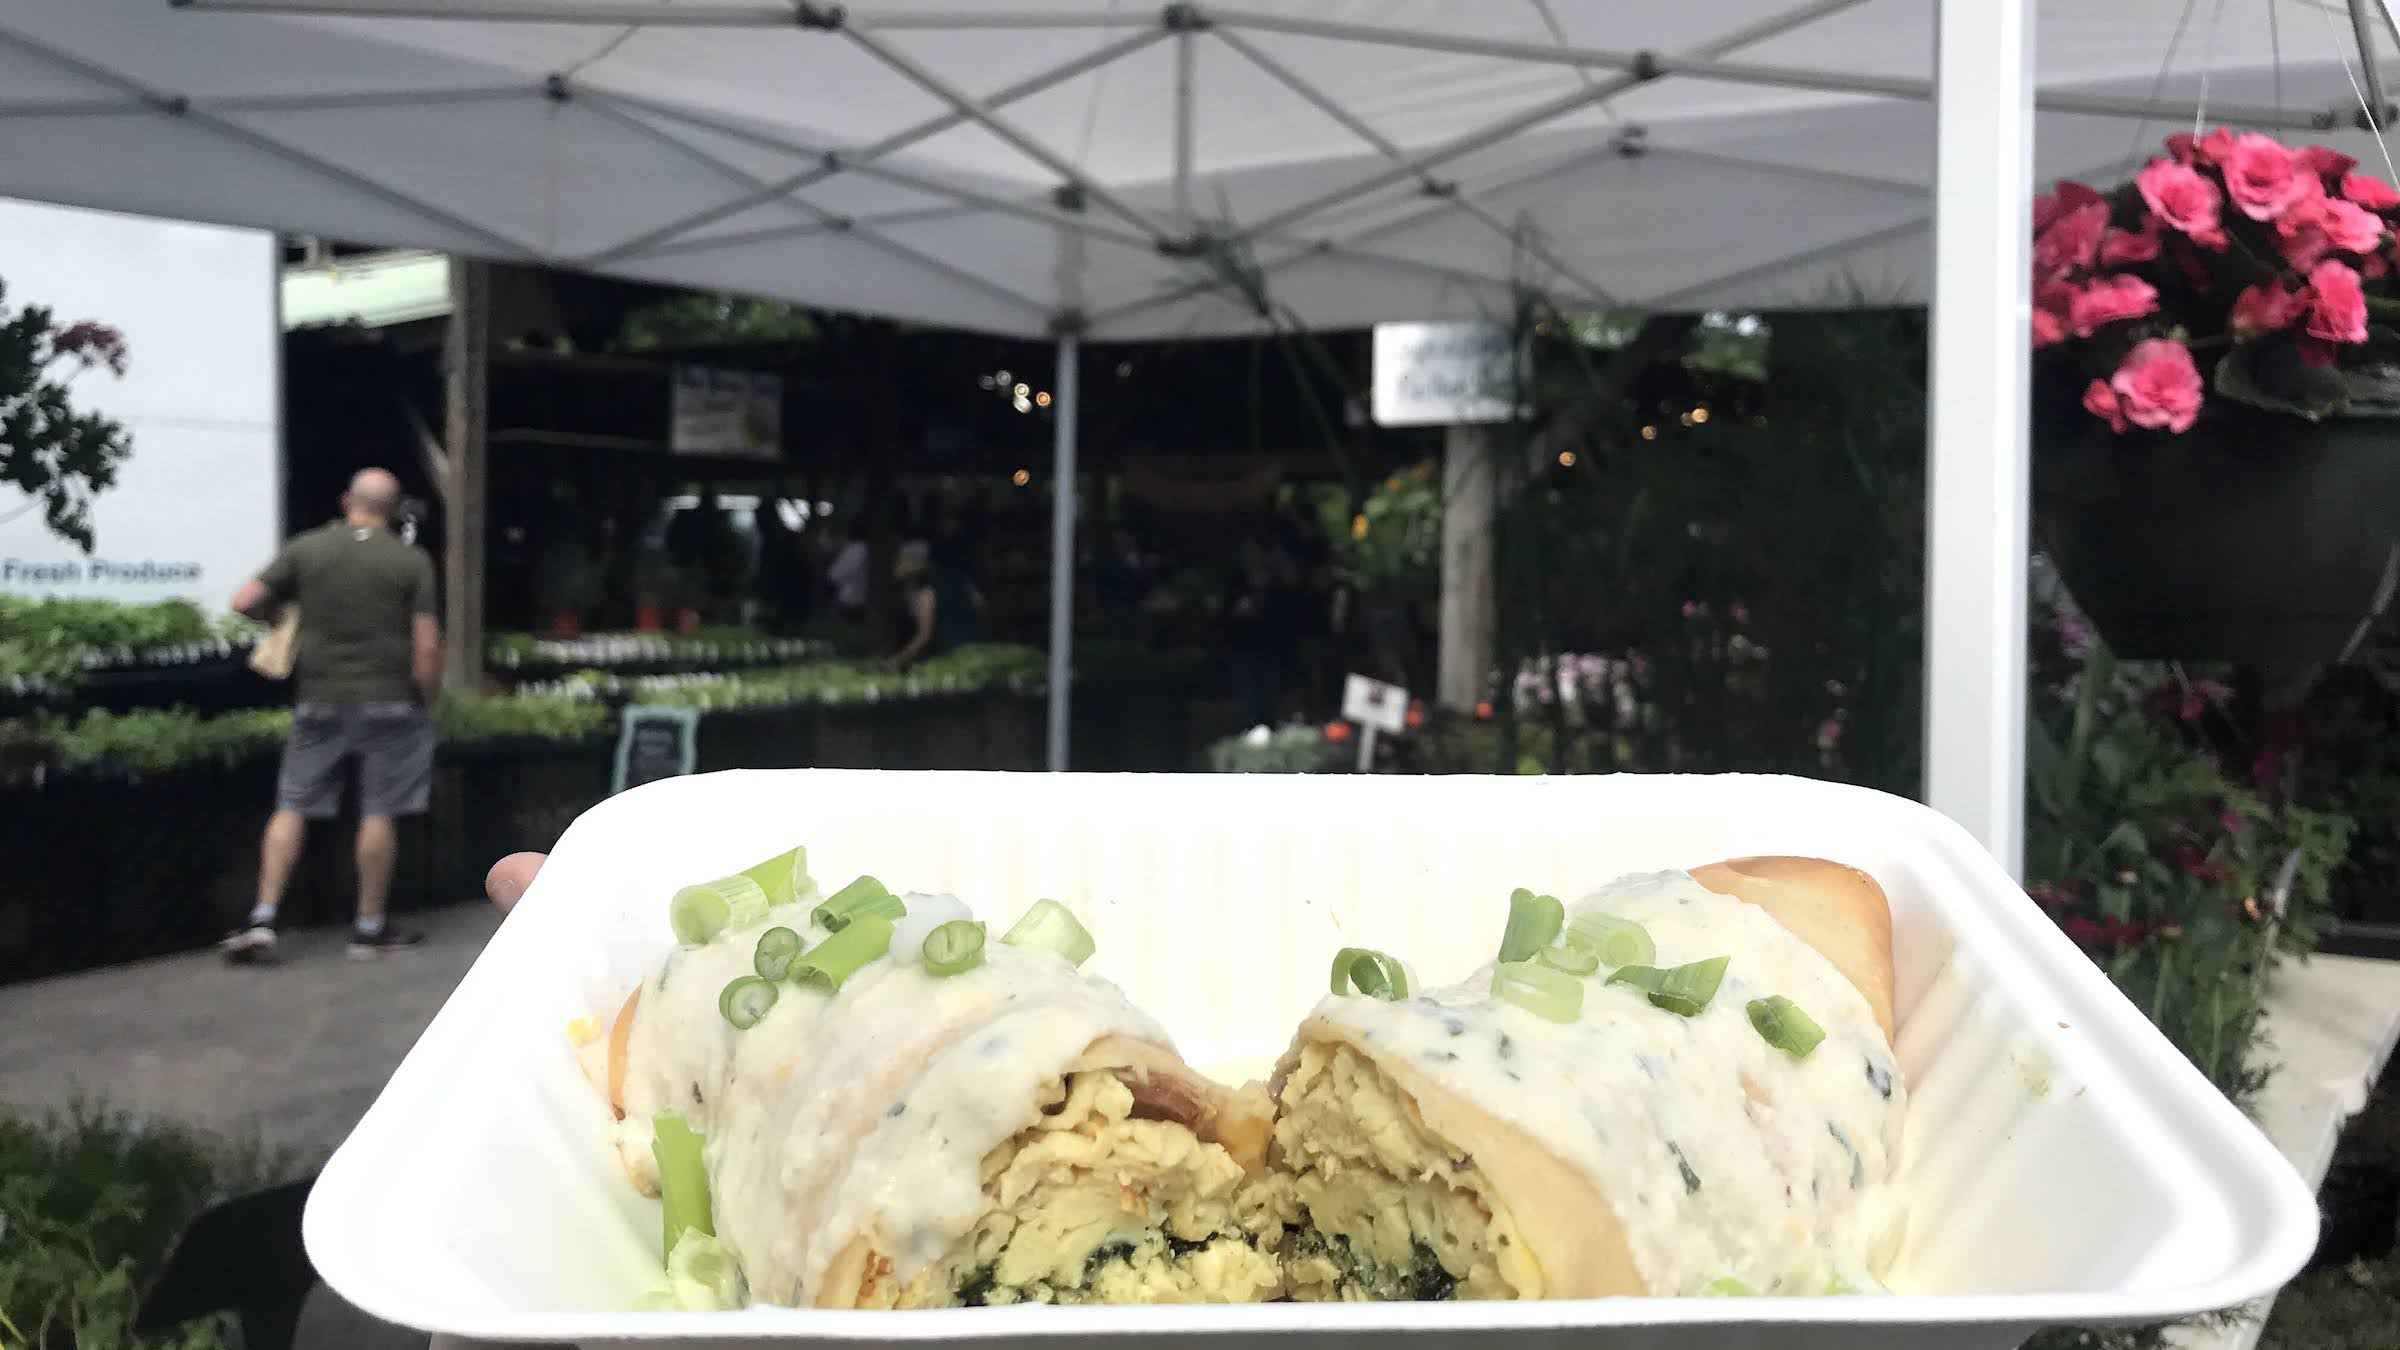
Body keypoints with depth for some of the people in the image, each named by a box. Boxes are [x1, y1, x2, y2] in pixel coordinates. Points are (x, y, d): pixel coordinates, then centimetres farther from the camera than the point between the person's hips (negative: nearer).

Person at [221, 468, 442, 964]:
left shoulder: (305, 549, 1)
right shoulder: (412, 561, -4)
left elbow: (244, 602, -1)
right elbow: (427, 647, -9)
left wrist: (282, 609, 19)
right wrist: (425, 702, 4)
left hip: (321, 701, 2)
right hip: (389, 702, -2)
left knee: (292, 808, 9)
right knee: (379, 814, 5)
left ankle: (262, 920, 5)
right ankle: (369, 929, 12)